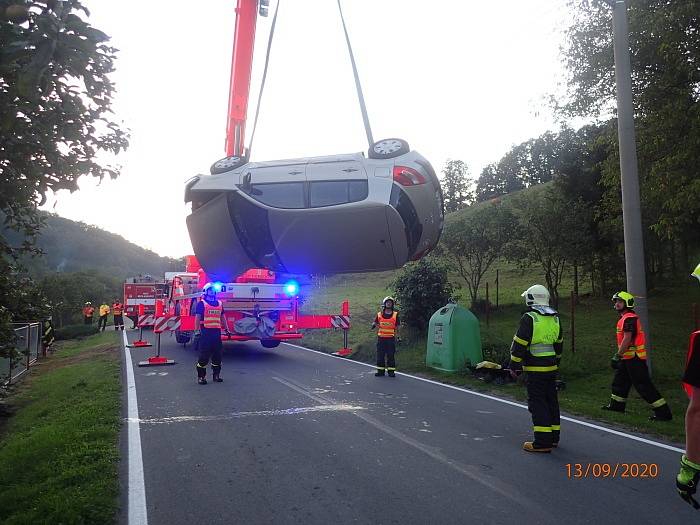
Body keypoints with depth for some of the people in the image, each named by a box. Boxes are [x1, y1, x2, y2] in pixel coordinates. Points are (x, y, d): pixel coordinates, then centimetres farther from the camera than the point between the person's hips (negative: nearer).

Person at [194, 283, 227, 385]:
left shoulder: (219, 304, 15)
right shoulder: (201, 304, -1)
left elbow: (222, 318, 20)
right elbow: (197, 318, -6)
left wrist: (226, 329, 17)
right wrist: (197, 331, -14)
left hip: (217, 332, 5)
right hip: (205, 332, -5)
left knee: (217, 354, 10)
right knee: (204, 355, -4)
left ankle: (216, 374, 20)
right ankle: (201, 376, 4)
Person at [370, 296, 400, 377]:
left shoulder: (395, 315, 4)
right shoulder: (379, 314, 5)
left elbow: (397, 328, 6)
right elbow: (375, 323, 13)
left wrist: (396, 337, 0)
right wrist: (374, 325, -11)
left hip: (391, 338, -1)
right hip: (381, 338, 1)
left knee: (391, 355, 2)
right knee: (380, 355, 5)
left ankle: (391, 371, 8)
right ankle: (380, 371, 13)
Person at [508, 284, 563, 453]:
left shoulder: (529, 318, -13)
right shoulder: (555, 318, 11)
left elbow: (520, 344, -14)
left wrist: (514, 365, -6)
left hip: (535, 369, -8)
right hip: (551, 368, 8)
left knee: (537, 403, -4)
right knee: (551, 401, 16)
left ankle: (543, 442, -4)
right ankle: (554, 437, 26)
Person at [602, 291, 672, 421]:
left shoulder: (629, 318, -18)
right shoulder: (625, 318, 16)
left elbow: (627, 339, -23)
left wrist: (618, 355, -21)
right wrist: (620, 356, 23)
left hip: (634, 357, -11)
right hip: (628, 357, 11)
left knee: (643, 385, -9)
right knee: (619, 381, 20)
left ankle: (663, 412, -4)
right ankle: (617, 405, 34)